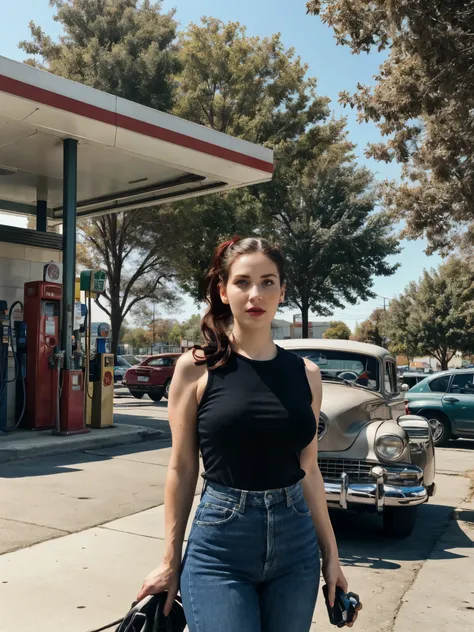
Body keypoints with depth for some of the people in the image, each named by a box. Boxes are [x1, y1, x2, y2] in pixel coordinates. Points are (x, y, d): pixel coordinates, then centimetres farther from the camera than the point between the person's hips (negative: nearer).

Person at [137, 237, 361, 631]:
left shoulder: (306, 374, 2)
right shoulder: (196, 367, -6)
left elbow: (308, 469, 9)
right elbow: (182, 468, -3)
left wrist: (330, 553, 11)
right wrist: (171, 561, 0)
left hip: (296, 547, 3)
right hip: (218, 551, -3)